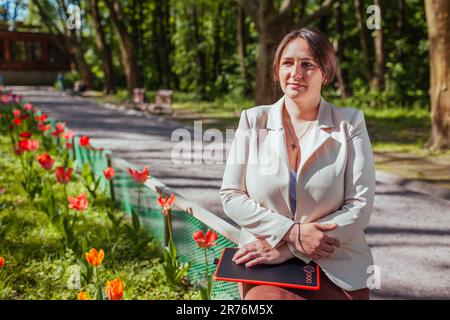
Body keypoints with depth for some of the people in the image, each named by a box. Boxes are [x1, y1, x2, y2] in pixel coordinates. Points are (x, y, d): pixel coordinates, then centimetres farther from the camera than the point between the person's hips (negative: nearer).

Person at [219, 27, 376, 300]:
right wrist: (292, 233, -14)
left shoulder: (350, 123, -1)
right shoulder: (253, 121, 3)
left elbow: (360, 207, -6)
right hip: (265, 267, 2)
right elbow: (231, 196, 1)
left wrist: (285, 248, -13)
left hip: (336, 270, -1)